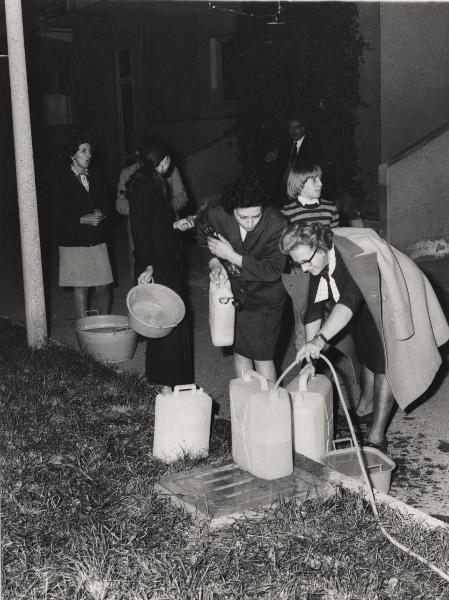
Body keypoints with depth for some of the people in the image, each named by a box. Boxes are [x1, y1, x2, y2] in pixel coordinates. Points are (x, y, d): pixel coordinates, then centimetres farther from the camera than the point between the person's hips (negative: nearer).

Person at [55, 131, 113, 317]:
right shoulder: (63, 181, -6)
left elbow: (107, 205, 14)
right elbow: (60, 217, -8)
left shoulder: (95, 178, 8)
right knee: (81, 288, 3)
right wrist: (84, 220, -19)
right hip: (74, 242, -4)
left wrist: (100, 215, -8)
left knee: (102, 286, 4)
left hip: (97, 241, 4)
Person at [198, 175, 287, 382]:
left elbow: (274, 270, -26)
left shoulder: (277, 224, -27)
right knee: (240, 353, 16)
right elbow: (203, 241, 7)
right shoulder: (214, 216, -18)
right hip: (234, 295, 4)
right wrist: (214, 262, -11)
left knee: (262, 357, 0)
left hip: (265, 300, -3)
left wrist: (232, 256, -26)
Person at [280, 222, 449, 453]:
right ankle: (366, 404, 47)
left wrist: (320, 339, -63)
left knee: (385, 364, -7)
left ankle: (377, 436, 1)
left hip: (395, 305, -7)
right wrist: (310, 358, -18)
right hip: (367, 306, 7)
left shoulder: (357, 254, -41)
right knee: (367, 354, 23)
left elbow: (350, 300, -53)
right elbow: (313, 311, -14)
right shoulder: (318, 262, -16)